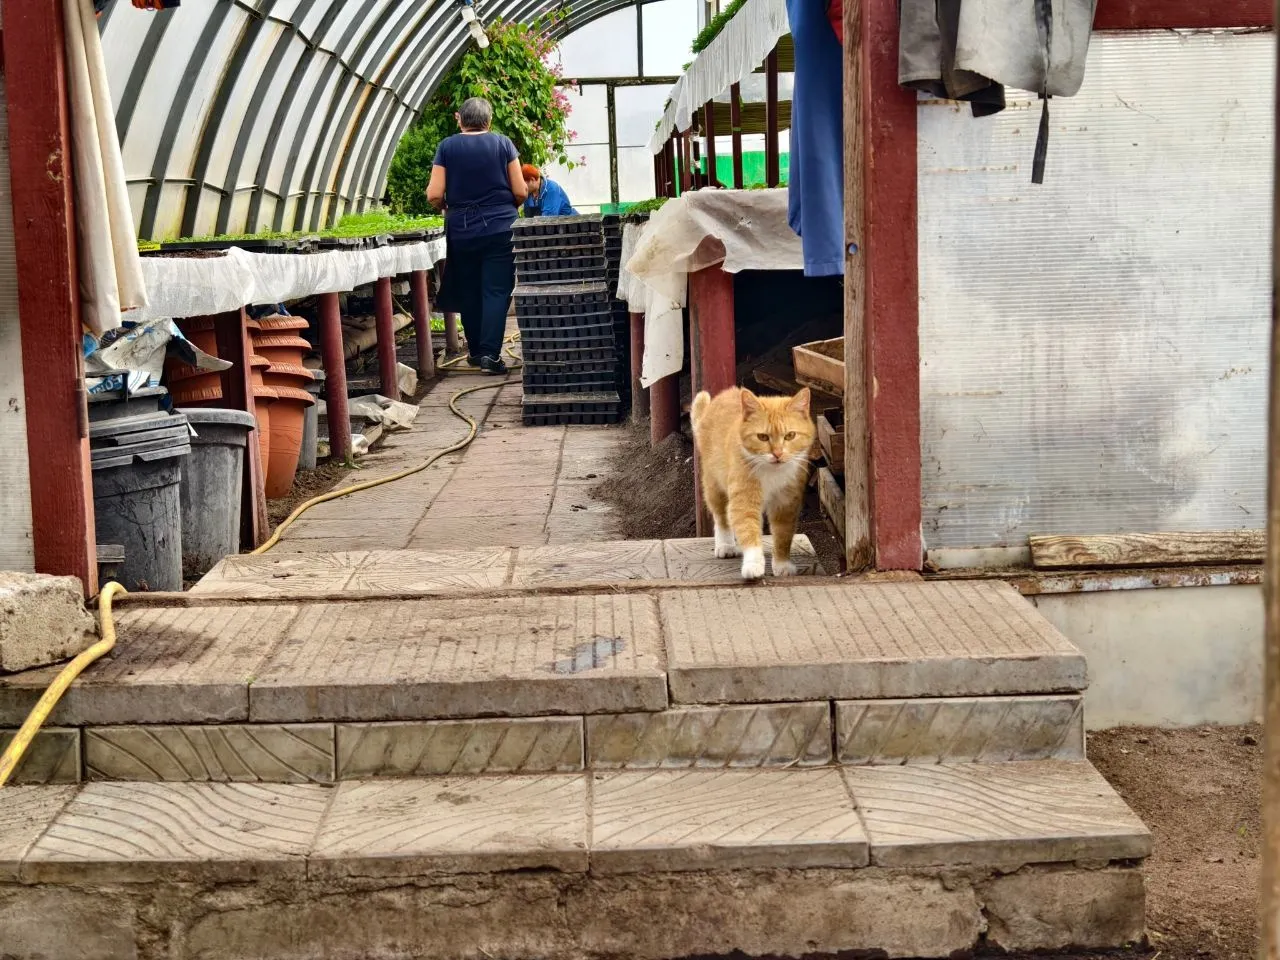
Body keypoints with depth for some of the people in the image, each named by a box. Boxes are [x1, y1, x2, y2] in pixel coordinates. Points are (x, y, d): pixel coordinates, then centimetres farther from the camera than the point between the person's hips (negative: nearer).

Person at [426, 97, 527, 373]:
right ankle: (490, 353, -12)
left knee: (469, 292, 13)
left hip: (461, 231, 2)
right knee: (496, 291, -2)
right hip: (500, 229, -1)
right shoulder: (502, 144, 0)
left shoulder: (447, 147, 1)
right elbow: (520, 192, -2)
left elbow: (434, 196, -4)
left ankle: (475, 350, 21)